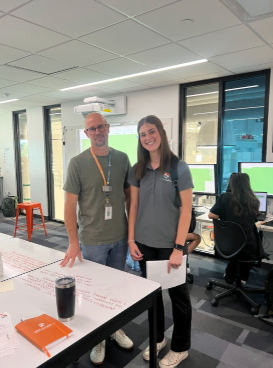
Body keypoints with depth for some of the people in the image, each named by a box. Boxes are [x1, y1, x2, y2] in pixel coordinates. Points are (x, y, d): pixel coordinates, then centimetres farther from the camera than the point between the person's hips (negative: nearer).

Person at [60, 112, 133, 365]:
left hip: (120, 237, 3)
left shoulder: (122, 159, -1)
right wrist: (73, 242, -12)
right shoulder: (77, 163, -11)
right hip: (92, 240, -3)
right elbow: (70, 204, -10)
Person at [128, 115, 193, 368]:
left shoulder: (179, 168, -10)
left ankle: (180, 348, 34)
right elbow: (134, 206, 6)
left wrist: (178, 248, -14)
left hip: (170, 244, -4)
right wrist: (131, 240, 2)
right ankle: (157, 338, 41)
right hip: (145, 243, 4)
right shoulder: (138, 170, 3)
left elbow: (186, 210, -11)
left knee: (178, 294, 12)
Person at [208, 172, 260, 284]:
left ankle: (230, 276, 38)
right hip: (248, 247, 0)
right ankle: (243, 277, 37)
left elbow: (211, 215, -12)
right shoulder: (254, 201, -6)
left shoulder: (225, 197, -13)